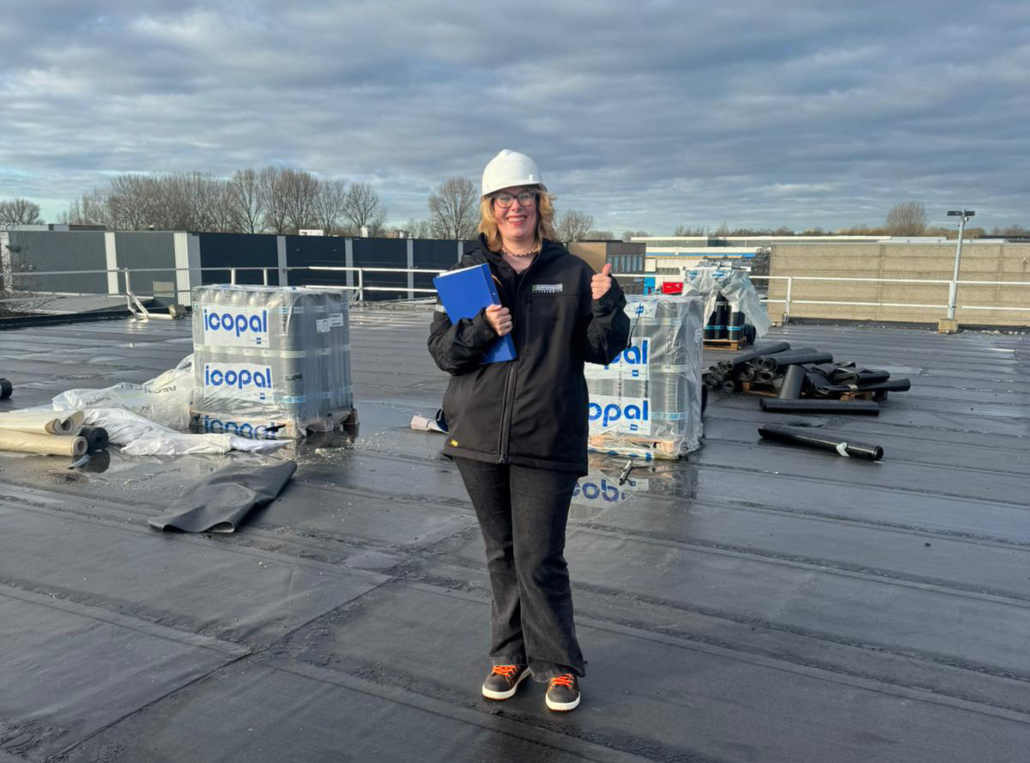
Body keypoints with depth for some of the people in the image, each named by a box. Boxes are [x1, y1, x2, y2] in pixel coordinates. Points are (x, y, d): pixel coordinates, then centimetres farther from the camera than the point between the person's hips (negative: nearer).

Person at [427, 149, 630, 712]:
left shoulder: (570, 273, 2)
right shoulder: (470, 270, 6)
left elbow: (602, 350, 3)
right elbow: (441, 349, 2)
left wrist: (606, 303, -15)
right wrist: (481, 328, -17)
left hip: (547, 442, -2)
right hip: (479, 438, 3)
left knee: (540, 561, -1)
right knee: (502, 555, 15)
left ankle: (558, 665, 19)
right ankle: (509, 656, 31)